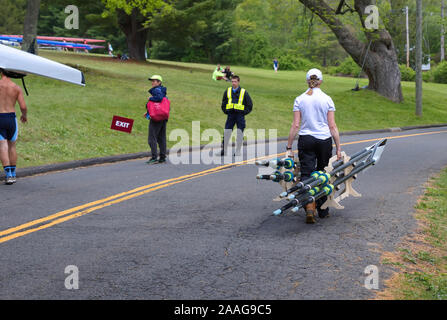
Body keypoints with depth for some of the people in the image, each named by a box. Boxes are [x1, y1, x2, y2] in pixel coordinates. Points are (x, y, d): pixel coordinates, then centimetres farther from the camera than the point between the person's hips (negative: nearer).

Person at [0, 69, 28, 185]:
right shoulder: (17, 88, -1)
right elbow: (23, 107, -7)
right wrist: (24, 115, 14)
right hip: (11, 119, 2)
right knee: (12, 147, 17)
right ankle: (13, 174, 22)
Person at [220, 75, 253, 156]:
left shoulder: (244, 92, 1)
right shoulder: (227, 91, 9)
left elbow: (250, 105, 6)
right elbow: (223, 103, 21)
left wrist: (244, 112, -1)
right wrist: (226, 111, 10)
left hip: (240, 115, -2)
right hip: (230, 115, 2)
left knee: (239, 133, 1)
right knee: (227, 132, -2)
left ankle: (238, 151, 10)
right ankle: (224, 150, 5)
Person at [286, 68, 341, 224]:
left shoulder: (300, 99, 0)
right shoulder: (327, 99, -1)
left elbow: (295, 125, -3)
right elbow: (333, 126, -3)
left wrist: (289, 147, 1)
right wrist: (338, 148, 2)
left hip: (305, 140, 0)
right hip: (324, 141, 0)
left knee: (306, 174, -1)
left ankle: (310, 208, -20)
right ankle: (323, 210, 22)